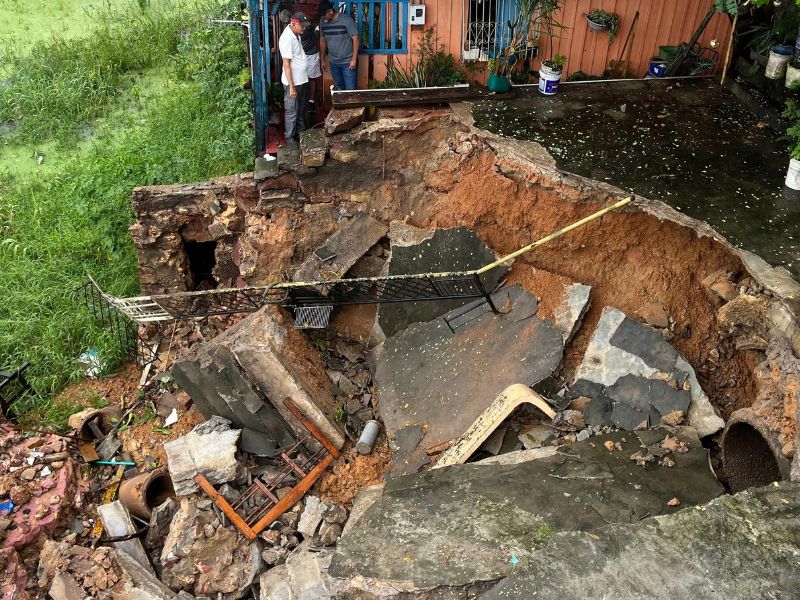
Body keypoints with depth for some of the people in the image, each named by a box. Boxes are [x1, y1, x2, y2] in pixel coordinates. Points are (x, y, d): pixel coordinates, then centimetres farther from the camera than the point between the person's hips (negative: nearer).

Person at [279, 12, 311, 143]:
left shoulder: (296, 34, 5)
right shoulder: (287, 39, -23)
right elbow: (286, 64, -23)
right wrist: (291, 86, -24)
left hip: (302, 80, 9)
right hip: (293, 82, -9)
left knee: (302, 109, 20)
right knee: (292, 111, 3)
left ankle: (301, 131, 36)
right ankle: (290, 137, 15)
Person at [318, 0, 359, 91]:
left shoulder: (346, 20, -16)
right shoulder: (322, 22, 0)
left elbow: (355, 39, -13)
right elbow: (322, 40, 11)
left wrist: (354, 59, -16)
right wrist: (323, 59, 12)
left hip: (348, 62, -5)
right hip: (333, 62, 5)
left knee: (350, 89, -5)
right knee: (339, 88, 13)